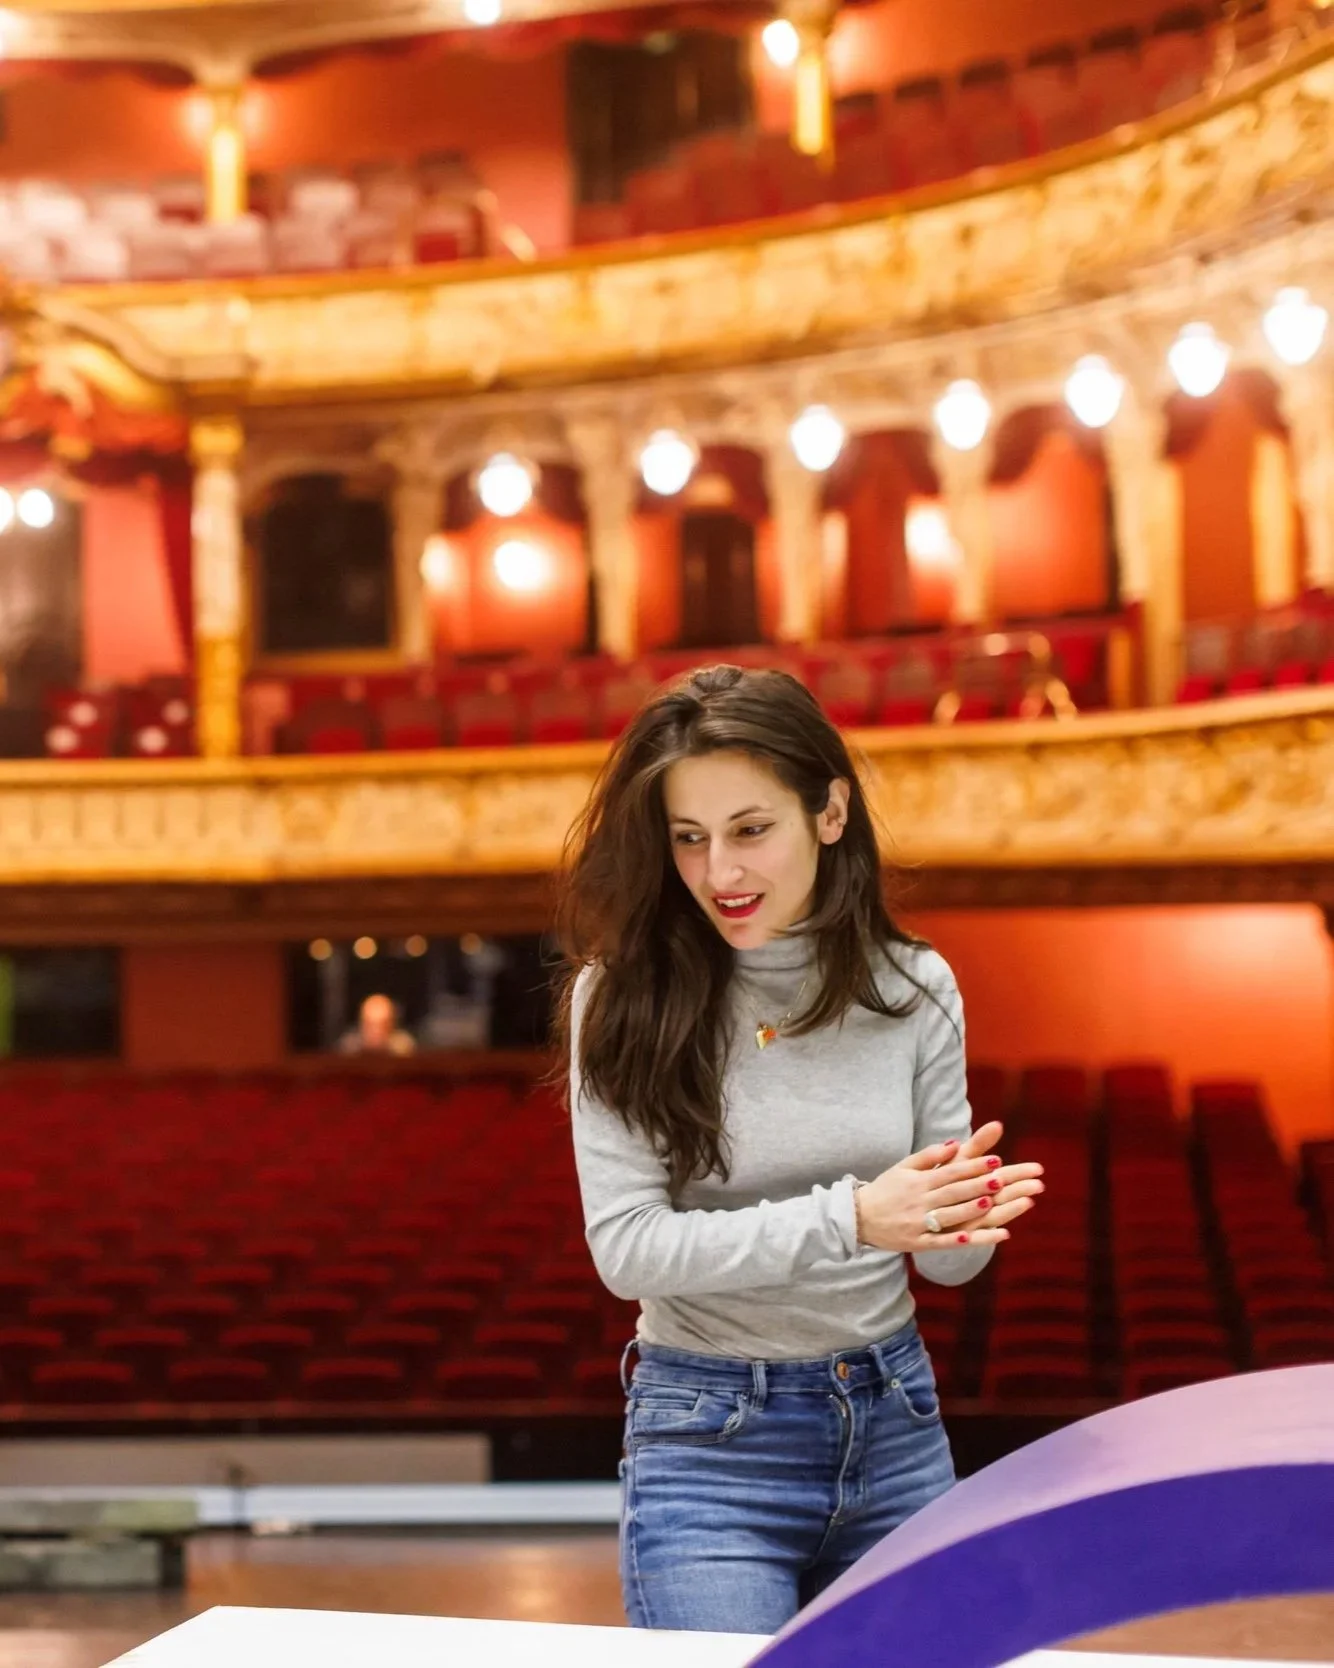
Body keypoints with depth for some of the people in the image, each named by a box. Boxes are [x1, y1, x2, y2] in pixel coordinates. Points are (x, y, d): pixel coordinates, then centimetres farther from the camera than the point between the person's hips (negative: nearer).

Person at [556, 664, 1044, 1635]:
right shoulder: (625, 998, -11)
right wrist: (847, 1218, -26)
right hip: (710, 1443, -3)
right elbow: (627, 1245, -16)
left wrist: (970, 1218, -20)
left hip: (895, 1423, 4)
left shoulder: (912, 987, -2)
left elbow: (940, 1259, 4)